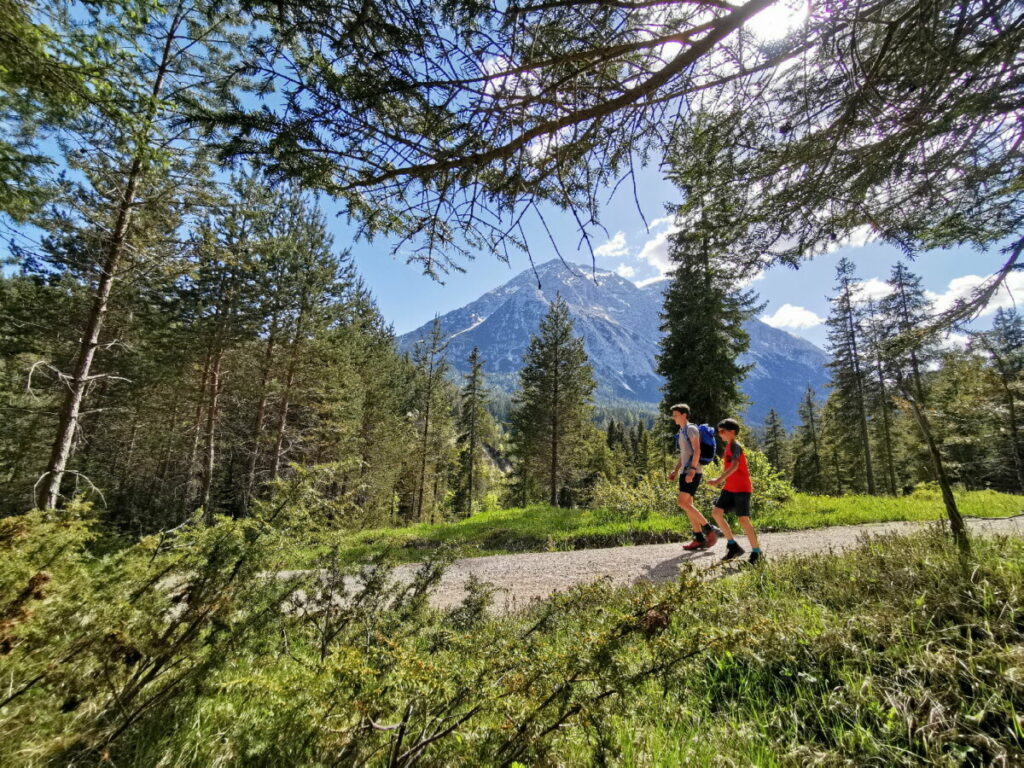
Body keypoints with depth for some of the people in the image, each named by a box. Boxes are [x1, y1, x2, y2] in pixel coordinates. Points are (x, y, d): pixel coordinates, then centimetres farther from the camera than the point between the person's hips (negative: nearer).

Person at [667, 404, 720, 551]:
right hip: (685, 472, 9)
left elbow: (697, 451, -16)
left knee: (682, 502, -15)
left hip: (693, 472, -9)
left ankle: (709, 529, -5)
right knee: (687, 505, 6)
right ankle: (699, 539, 11)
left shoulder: (691, 429, -7)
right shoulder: (681, 432, 19)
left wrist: (692, 470, -24)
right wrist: (676, 470, 16)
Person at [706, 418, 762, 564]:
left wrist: (719, 480, -36)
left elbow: (734, 466, -29)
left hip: (741, 488, -9)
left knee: (743, 519, -9)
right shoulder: (729, 446, 15)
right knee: (716, 512, -1)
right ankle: (733, 546, 9)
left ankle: (756, 552, 8)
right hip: (730, 488, 9)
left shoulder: (735, 445, -13)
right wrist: (722, 480, 20)